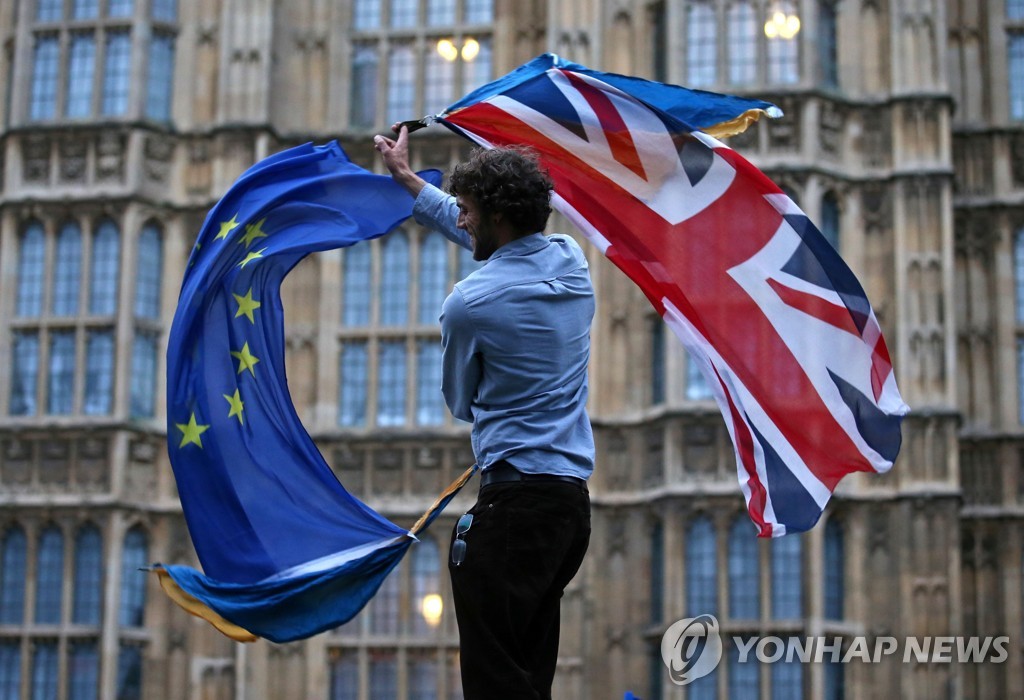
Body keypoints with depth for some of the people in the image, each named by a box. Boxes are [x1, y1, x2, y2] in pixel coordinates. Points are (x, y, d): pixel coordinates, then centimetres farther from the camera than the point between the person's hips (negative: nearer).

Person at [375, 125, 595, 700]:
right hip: (576, 500, 8)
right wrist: (408, 180, 36)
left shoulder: (470, 303, -12)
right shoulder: (572, 260, 8)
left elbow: (460, 403, 5)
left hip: (514, 502, -8)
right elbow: (486, 239, 27)